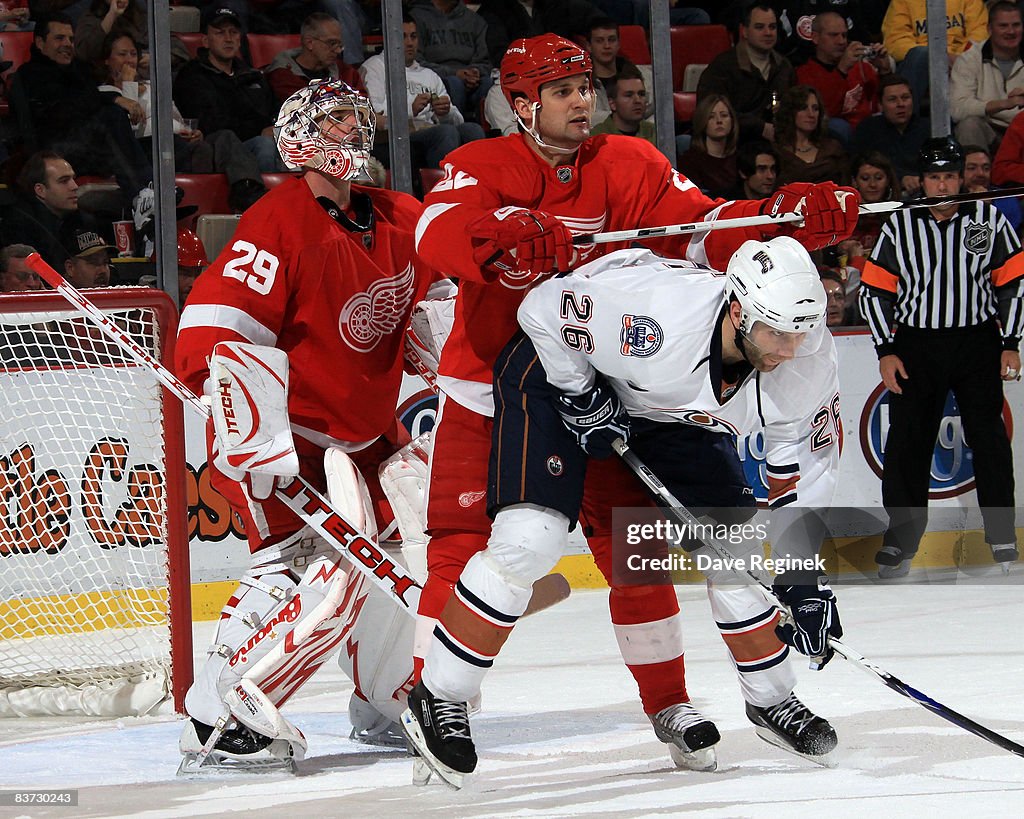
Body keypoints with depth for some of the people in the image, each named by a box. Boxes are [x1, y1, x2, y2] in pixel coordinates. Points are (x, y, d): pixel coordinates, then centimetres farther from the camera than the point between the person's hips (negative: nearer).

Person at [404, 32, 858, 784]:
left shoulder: (629, 167, -2)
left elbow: (704, 230, -11)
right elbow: (438, 229, -28)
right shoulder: (481, 167, -8)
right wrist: (505, 232, -48)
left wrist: (789, 217, -28)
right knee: (465, 541, -9)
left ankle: (667, 700, 12)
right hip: (489, 390, -2)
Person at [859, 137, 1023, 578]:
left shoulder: (988, 219, 2)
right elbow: (875, 289, 4)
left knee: (989, 438, -1)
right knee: (907, 440, -2)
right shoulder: (899, 225, 2)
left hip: (977, 341, 0)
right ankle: (901, 536, 5)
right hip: (916, 344, 0)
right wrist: (886, 351, -2)